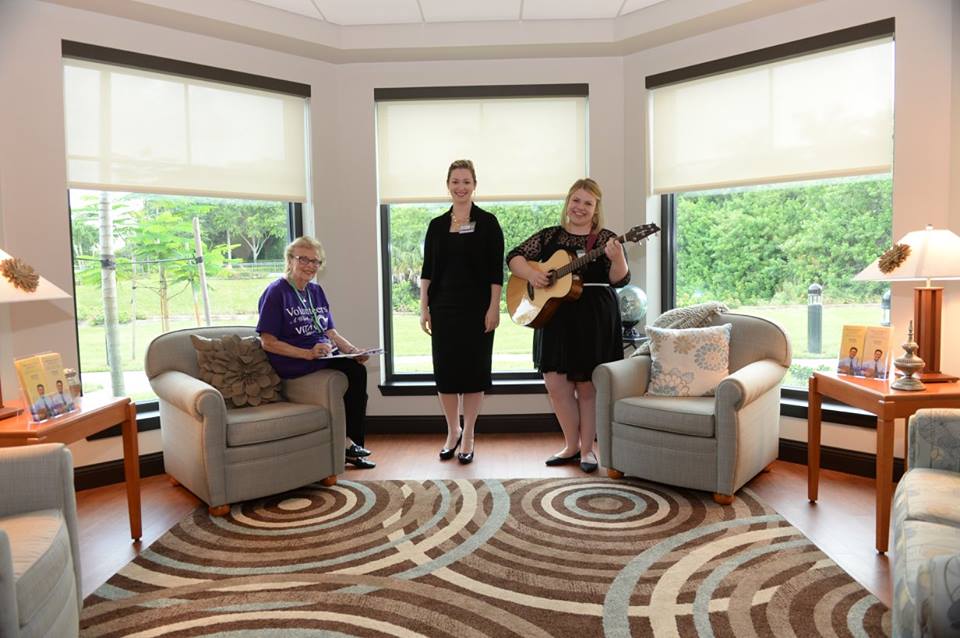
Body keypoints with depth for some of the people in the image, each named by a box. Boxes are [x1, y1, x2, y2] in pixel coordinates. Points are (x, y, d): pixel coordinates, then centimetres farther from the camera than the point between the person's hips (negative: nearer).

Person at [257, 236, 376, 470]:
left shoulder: (316, 291, 16)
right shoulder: (276, 292, -6)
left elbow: (331, 332, 15)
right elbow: (268, 343, -11)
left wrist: (353, 350, -5)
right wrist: (308, 354, -21)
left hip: (326, 356, 7)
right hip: (293, 365, -7)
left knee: (358, 369, -22)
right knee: (354, 371, -24)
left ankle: (352, 443, -13)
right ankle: (349, 444, -11)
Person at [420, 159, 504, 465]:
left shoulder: (487, 223, 0)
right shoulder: (437, 225, 8)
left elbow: (496, 270, -4)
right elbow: (427, 270, 8)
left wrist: (494, 307, -11)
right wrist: (424, 307, 1)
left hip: (477, 308, -3)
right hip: (443, 307, 3)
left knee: (473, 369, 2)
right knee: (445, 369, 6)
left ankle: (467, 437, 14)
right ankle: (452, 432, 23)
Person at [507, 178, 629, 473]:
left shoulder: (606, 239, -1)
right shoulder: (549, 236, 8)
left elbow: (620, 280, -10)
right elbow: (514, 257, 8)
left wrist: (617, 258, -30)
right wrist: (531, 273, -12)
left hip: (595, 319, -3)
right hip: (554, 316, 3)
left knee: (587, 386, 5)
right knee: (555, 382, 3)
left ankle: (587, 449, 20)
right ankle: (571, 446, 21)